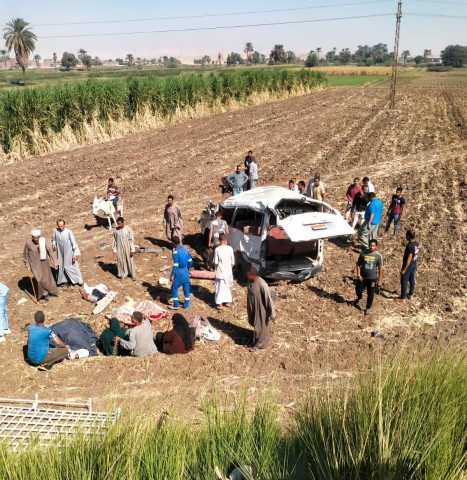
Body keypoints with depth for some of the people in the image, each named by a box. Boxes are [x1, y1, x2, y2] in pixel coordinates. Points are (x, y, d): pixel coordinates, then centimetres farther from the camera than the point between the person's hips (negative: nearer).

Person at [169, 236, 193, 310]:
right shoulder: (185, 249, 2)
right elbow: (190, 261, 9)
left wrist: (172, 275, -14)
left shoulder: (175, 252, -19)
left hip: (179, 273, -7)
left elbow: (175, 265, -20)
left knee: (174, 288, 8)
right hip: (186, 272, 7)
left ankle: (176, 305, 12)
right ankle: (187, 304, 23)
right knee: (186, 288, 14)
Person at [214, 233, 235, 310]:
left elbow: (215, 262, -11)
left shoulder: (217, 249, -16)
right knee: (227, 286, 18)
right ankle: (228, 301, 26)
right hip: (228, 270, 3)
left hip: (220, 271, -3)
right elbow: (233, 261, -1)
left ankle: (219, 304, 3)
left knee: (220, 286, 4)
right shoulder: (230, 248, -8)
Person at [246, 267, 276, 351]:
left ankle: (259, 344, 31)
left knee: (260, 327, 11)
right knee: (255, 324, 26)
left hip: (261, 309, -7)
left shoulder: (262, 285, -32)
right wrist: (249, 308, 19)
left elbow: (268, 299, -25)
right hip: (253, 308, 7)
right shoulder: (250, 282, -8)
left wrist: (272, 313, -19)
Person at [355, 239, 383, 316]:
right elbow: (358, 264, 1)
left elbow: (380, 269, -6)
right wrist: (358, 274, -10)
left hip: (372, 278, -1)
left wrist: (380, 281, -6)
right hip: (362, 277, 2)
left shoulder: (378, 256, -12)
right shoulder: (363, 253, -8)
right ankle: (359, 298, 47)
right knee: (358, 290, 11)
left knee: (370, 294, 5)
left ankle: (367, 309, 26)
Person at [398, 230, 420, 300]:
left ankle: (402, 297, 16)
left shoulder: (410, 246, -28)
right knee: (412, 280, 21)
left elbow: (409, 259, -27)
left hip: (408, 265, -9)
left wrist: (404, 269, -22)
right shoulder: (417, 244, -1)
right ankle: (410, 295, 35)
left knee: (404, 281, 5)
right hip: (414, 264, 9)